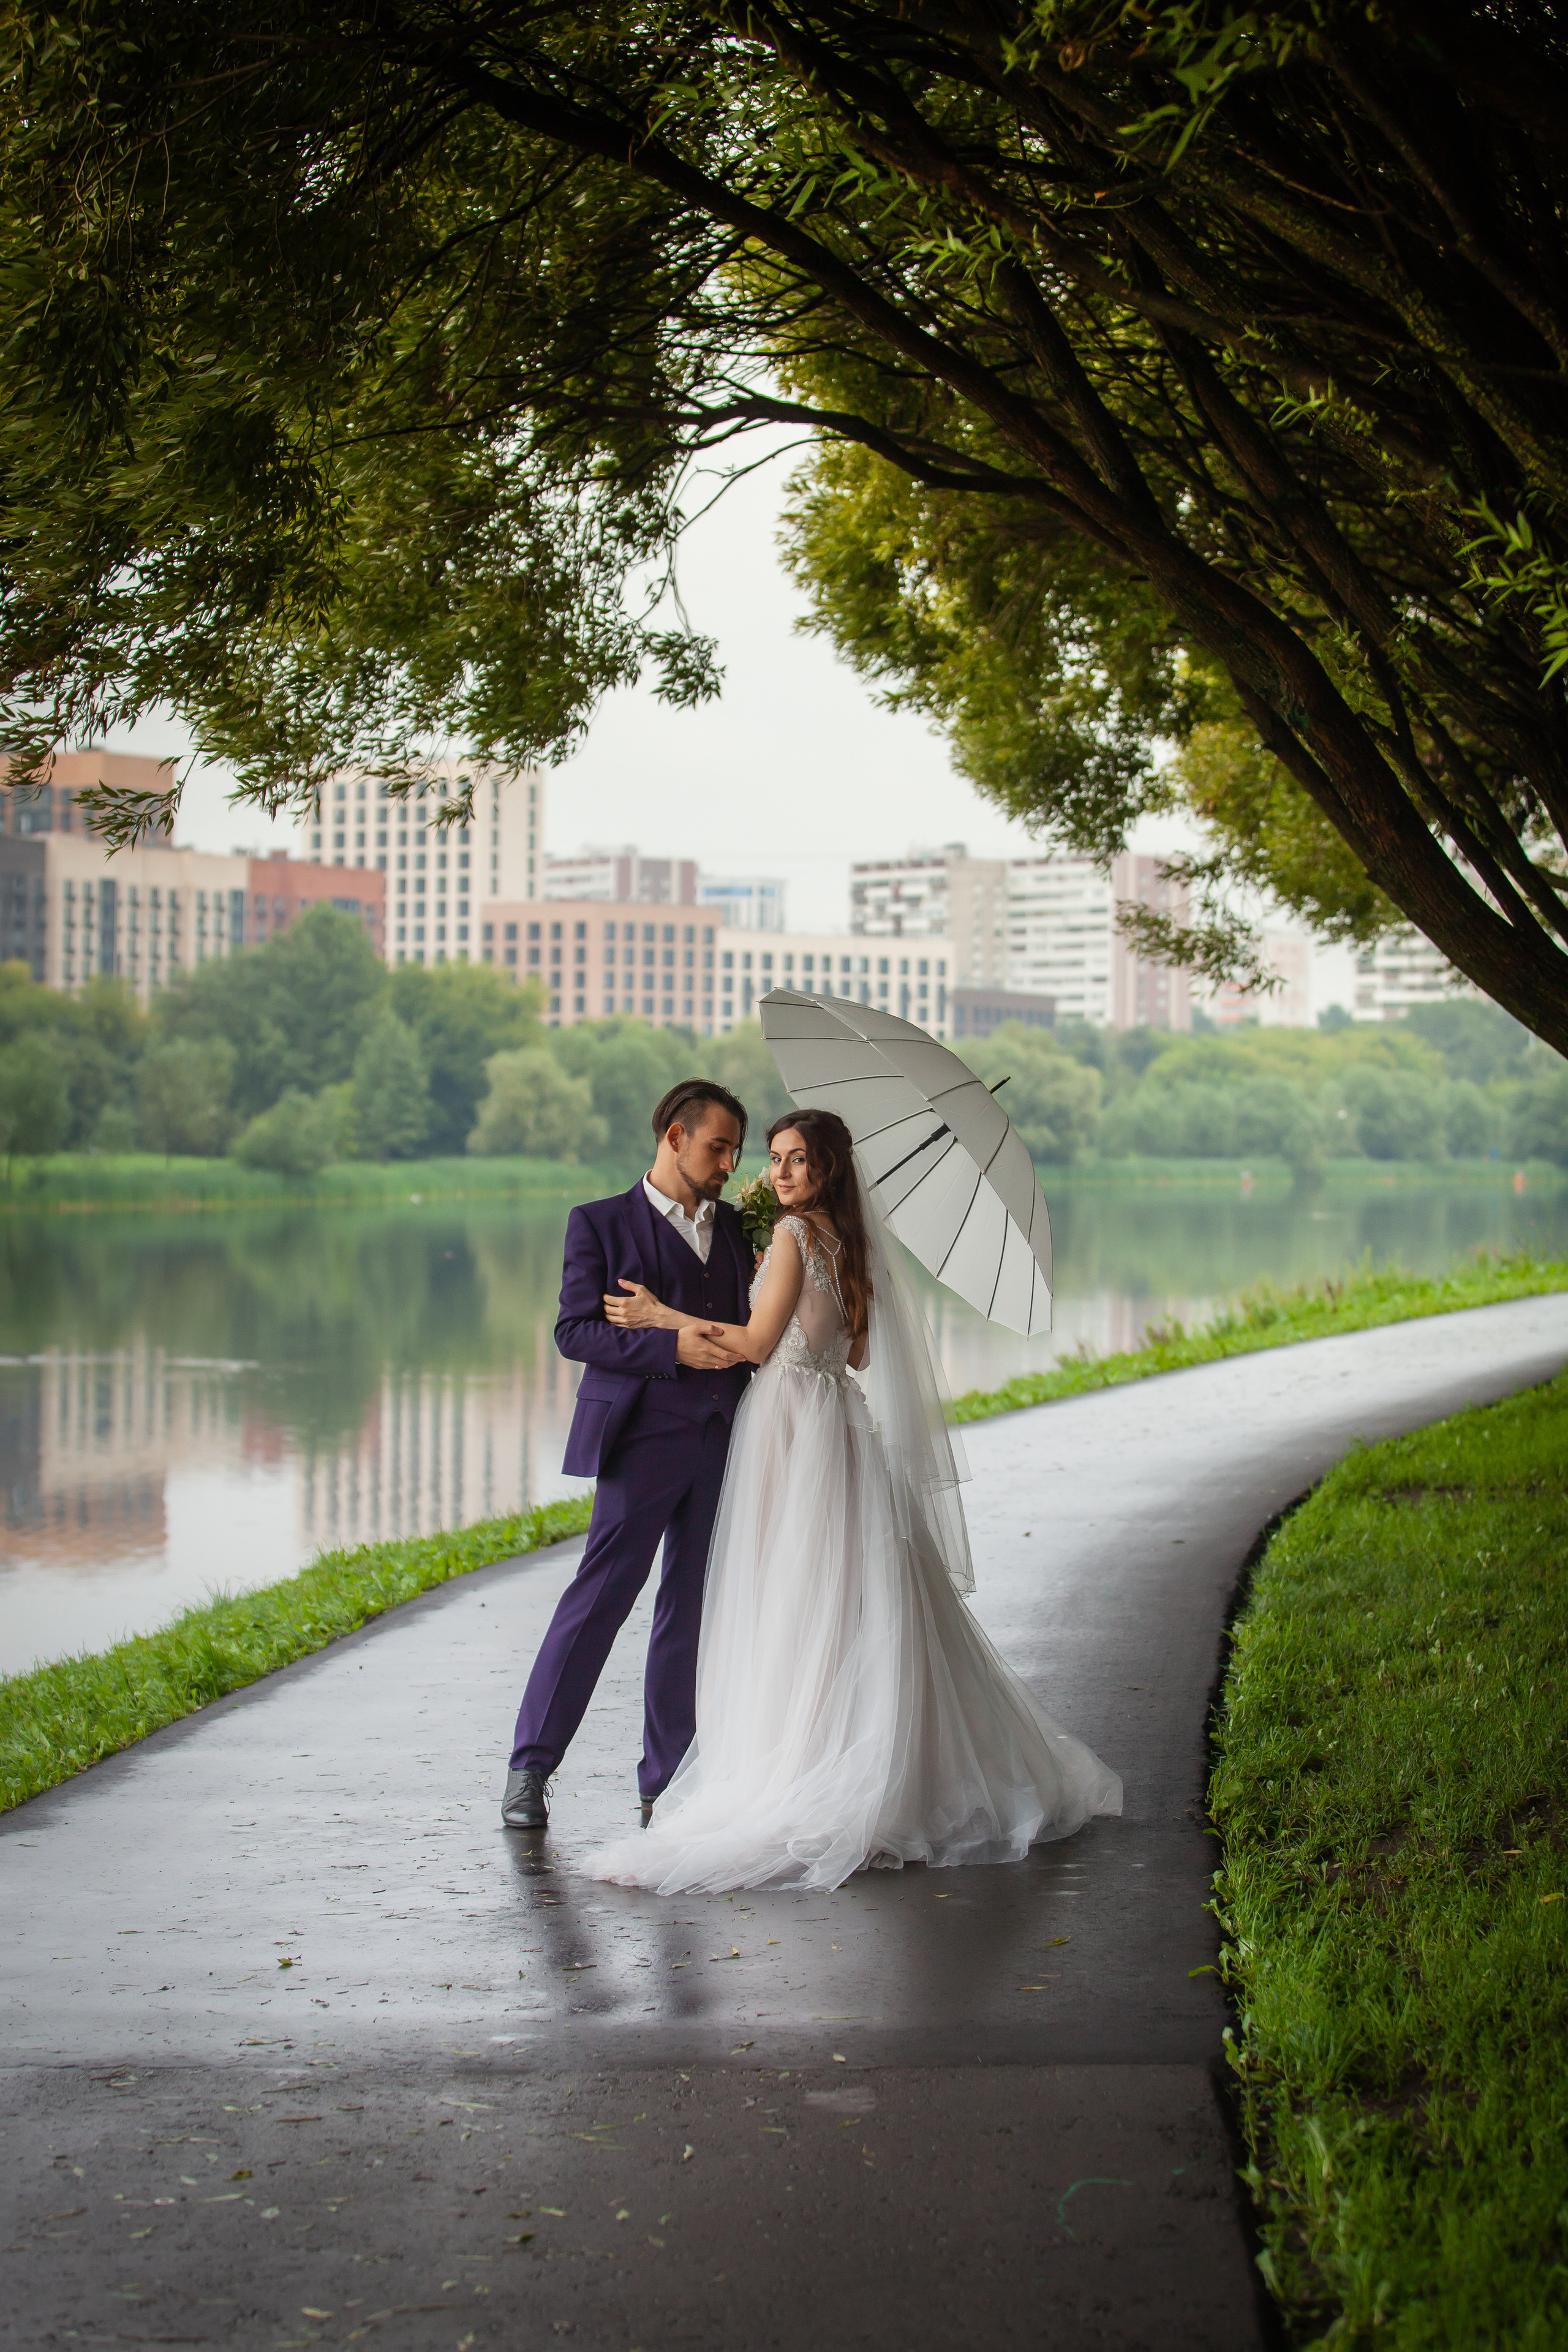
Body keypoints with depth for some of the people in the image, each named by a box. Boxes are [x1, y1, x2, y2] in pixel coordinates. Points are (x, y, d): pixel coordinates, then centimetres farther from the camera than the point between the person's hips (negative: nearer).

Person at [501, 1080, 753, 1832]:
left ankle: (665, 1782, 14)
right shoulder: (601, 1224, 1)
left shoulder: (736, 1228, 17)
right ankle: (530, 1767, 3)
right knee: (600, 1596, -6)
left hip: (723, 1441, 5)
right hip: (643, 1438, -5)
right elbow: (575, 1331, -8)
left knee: (693, 1607, 7)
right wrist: (671, 1346, -18)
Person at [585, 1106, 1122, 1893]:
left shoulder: (794, 1235, -12)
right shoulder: (850, 1241, 12)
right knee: (862, 1610, 12)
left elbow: (758, 1343, -13)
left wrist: (662, 1316, -8)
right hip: (838, 1421, 8)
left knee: (793, 1614, -7)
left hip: (794, 1429, -8)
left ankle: (781, 1791, -5)